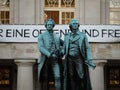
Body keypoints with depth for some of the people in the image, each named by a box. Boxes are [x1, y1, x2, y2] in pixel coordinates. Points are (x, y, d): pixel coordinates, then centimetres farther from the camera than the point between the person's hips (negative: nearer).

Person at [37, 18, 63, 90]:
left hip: (55, 60, 2)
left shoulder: (57, 37, 16)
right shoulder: (41, 36, 7)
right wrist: (49, 54, -22)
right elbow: (41, 48, -7)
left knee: (57, 77, -12)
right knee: (45, 79, 0)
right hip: (45, 59, -2)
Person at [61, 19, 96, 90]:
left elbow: (87, 48, -1)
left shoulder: (83, 35, 2)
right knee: (72, 78, 2)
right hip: (70, 59, 2)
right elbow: (64, 49, 12)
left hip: (79, 59, -2)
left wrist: (90, 60, -11)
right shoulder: (67, 36, 10)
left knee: (81, 77, -8)